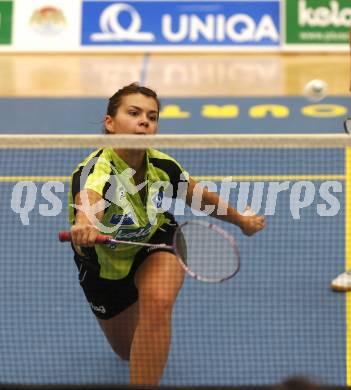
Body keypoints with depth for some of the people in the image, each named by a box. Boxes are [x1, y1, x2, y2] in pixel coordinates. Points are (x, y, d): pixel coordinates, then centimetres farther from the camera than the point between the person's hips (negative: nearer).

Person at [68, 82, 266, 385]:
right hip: (105, 264, -1)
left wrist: (242, 220, 15)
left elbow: (202, 198, 0)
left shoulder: (163, 167, -22)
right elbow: (88, 201, -61)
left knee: (157, 300, -35)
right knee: (129, 351, 18)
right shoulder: (94, 172, -36)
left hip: (155, 245, 1)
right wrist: (84, 224, -85)